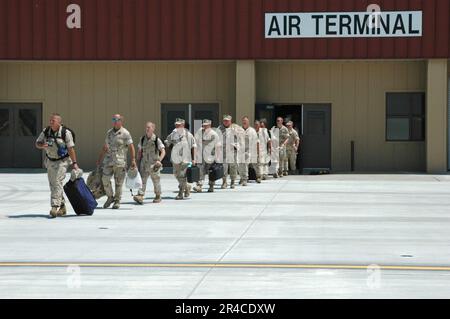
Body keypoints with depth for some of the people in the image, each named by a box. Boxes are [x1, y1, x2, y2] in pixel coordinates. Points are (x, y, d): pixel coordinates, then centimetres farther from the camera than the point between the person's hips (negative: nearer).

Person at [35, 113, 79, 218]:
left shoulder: (66, 133, -15)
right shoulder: (46, 132, 0)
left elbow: (71, 149, -14)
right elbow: (37, 143, 8)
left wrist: (74, 163, -14)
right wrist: (42, 145, -16)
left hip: (62, 161, -6)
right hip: (50, 161, 6)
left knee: (57, 183, -18)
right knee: (53, 185, 9)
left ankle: (54, 207, -21)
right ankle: (62, 207, 23)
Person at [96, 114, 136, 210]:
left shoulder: (125, 133, -5)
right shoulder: (109, 132, 12)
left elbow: (131, 147, -7)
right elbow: (105, 147, 20)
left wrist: (133, 160, -15)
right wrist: (99, 159, 20)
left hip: (120, 161, -5)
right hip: (109, 160, 5)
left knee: (118, 182, 0)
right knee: (105, 179, -4)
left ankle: (117, 201, 12)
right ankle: (110, 197, 16)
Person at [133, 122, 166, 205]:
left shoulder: (157, 139, -7)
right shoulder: (142, 139, 5)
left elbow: (163, 151, -10)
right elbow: (139, 151, 15)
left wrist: (159, 160, -25)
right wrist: (138, 162, 12)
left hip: (154, 164, -3)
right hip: (144, 164, 3)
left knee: (156, 181, 9)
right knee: (142, 180, -11)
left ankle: (158, 197, 25)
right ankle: (140, 196, -20)